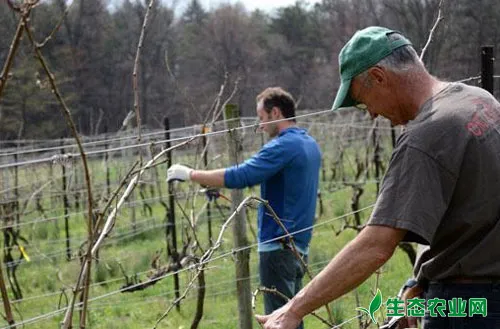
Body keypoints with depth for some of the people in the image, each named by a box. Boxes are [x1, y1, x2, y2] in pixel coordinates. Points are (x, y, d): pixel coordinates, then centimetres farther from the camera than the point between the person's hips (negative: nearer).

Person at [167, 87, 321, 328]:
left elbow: (238, 177, -24)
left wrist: (189, 174, -15)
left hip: (278, 246, -9)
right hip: (299, 244, 9)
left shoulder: (283, 146, -17)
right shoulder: (309, 144, 13)